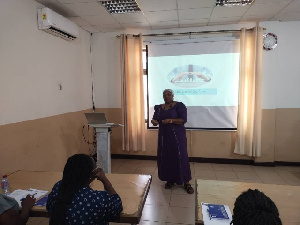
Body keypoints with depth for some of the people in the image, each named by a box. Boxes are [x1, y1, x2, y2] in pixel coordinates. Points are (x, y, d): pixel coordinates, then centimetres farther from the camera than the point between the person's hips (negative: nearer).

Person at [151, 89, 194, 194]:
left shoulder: (179, 105, -6)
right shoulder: (159, 108, 10)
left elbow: (183, 119, -14)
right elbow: (155, 120, 7)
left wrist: (171, 120, -27)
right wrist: (154, 122, -17)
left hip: (177, 135, -5)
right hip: (164, 135, 5)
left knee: (181, 157, -6)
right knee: (165, 157, 6)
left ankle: (186, 182, 3)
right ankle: (170, 180, 21)